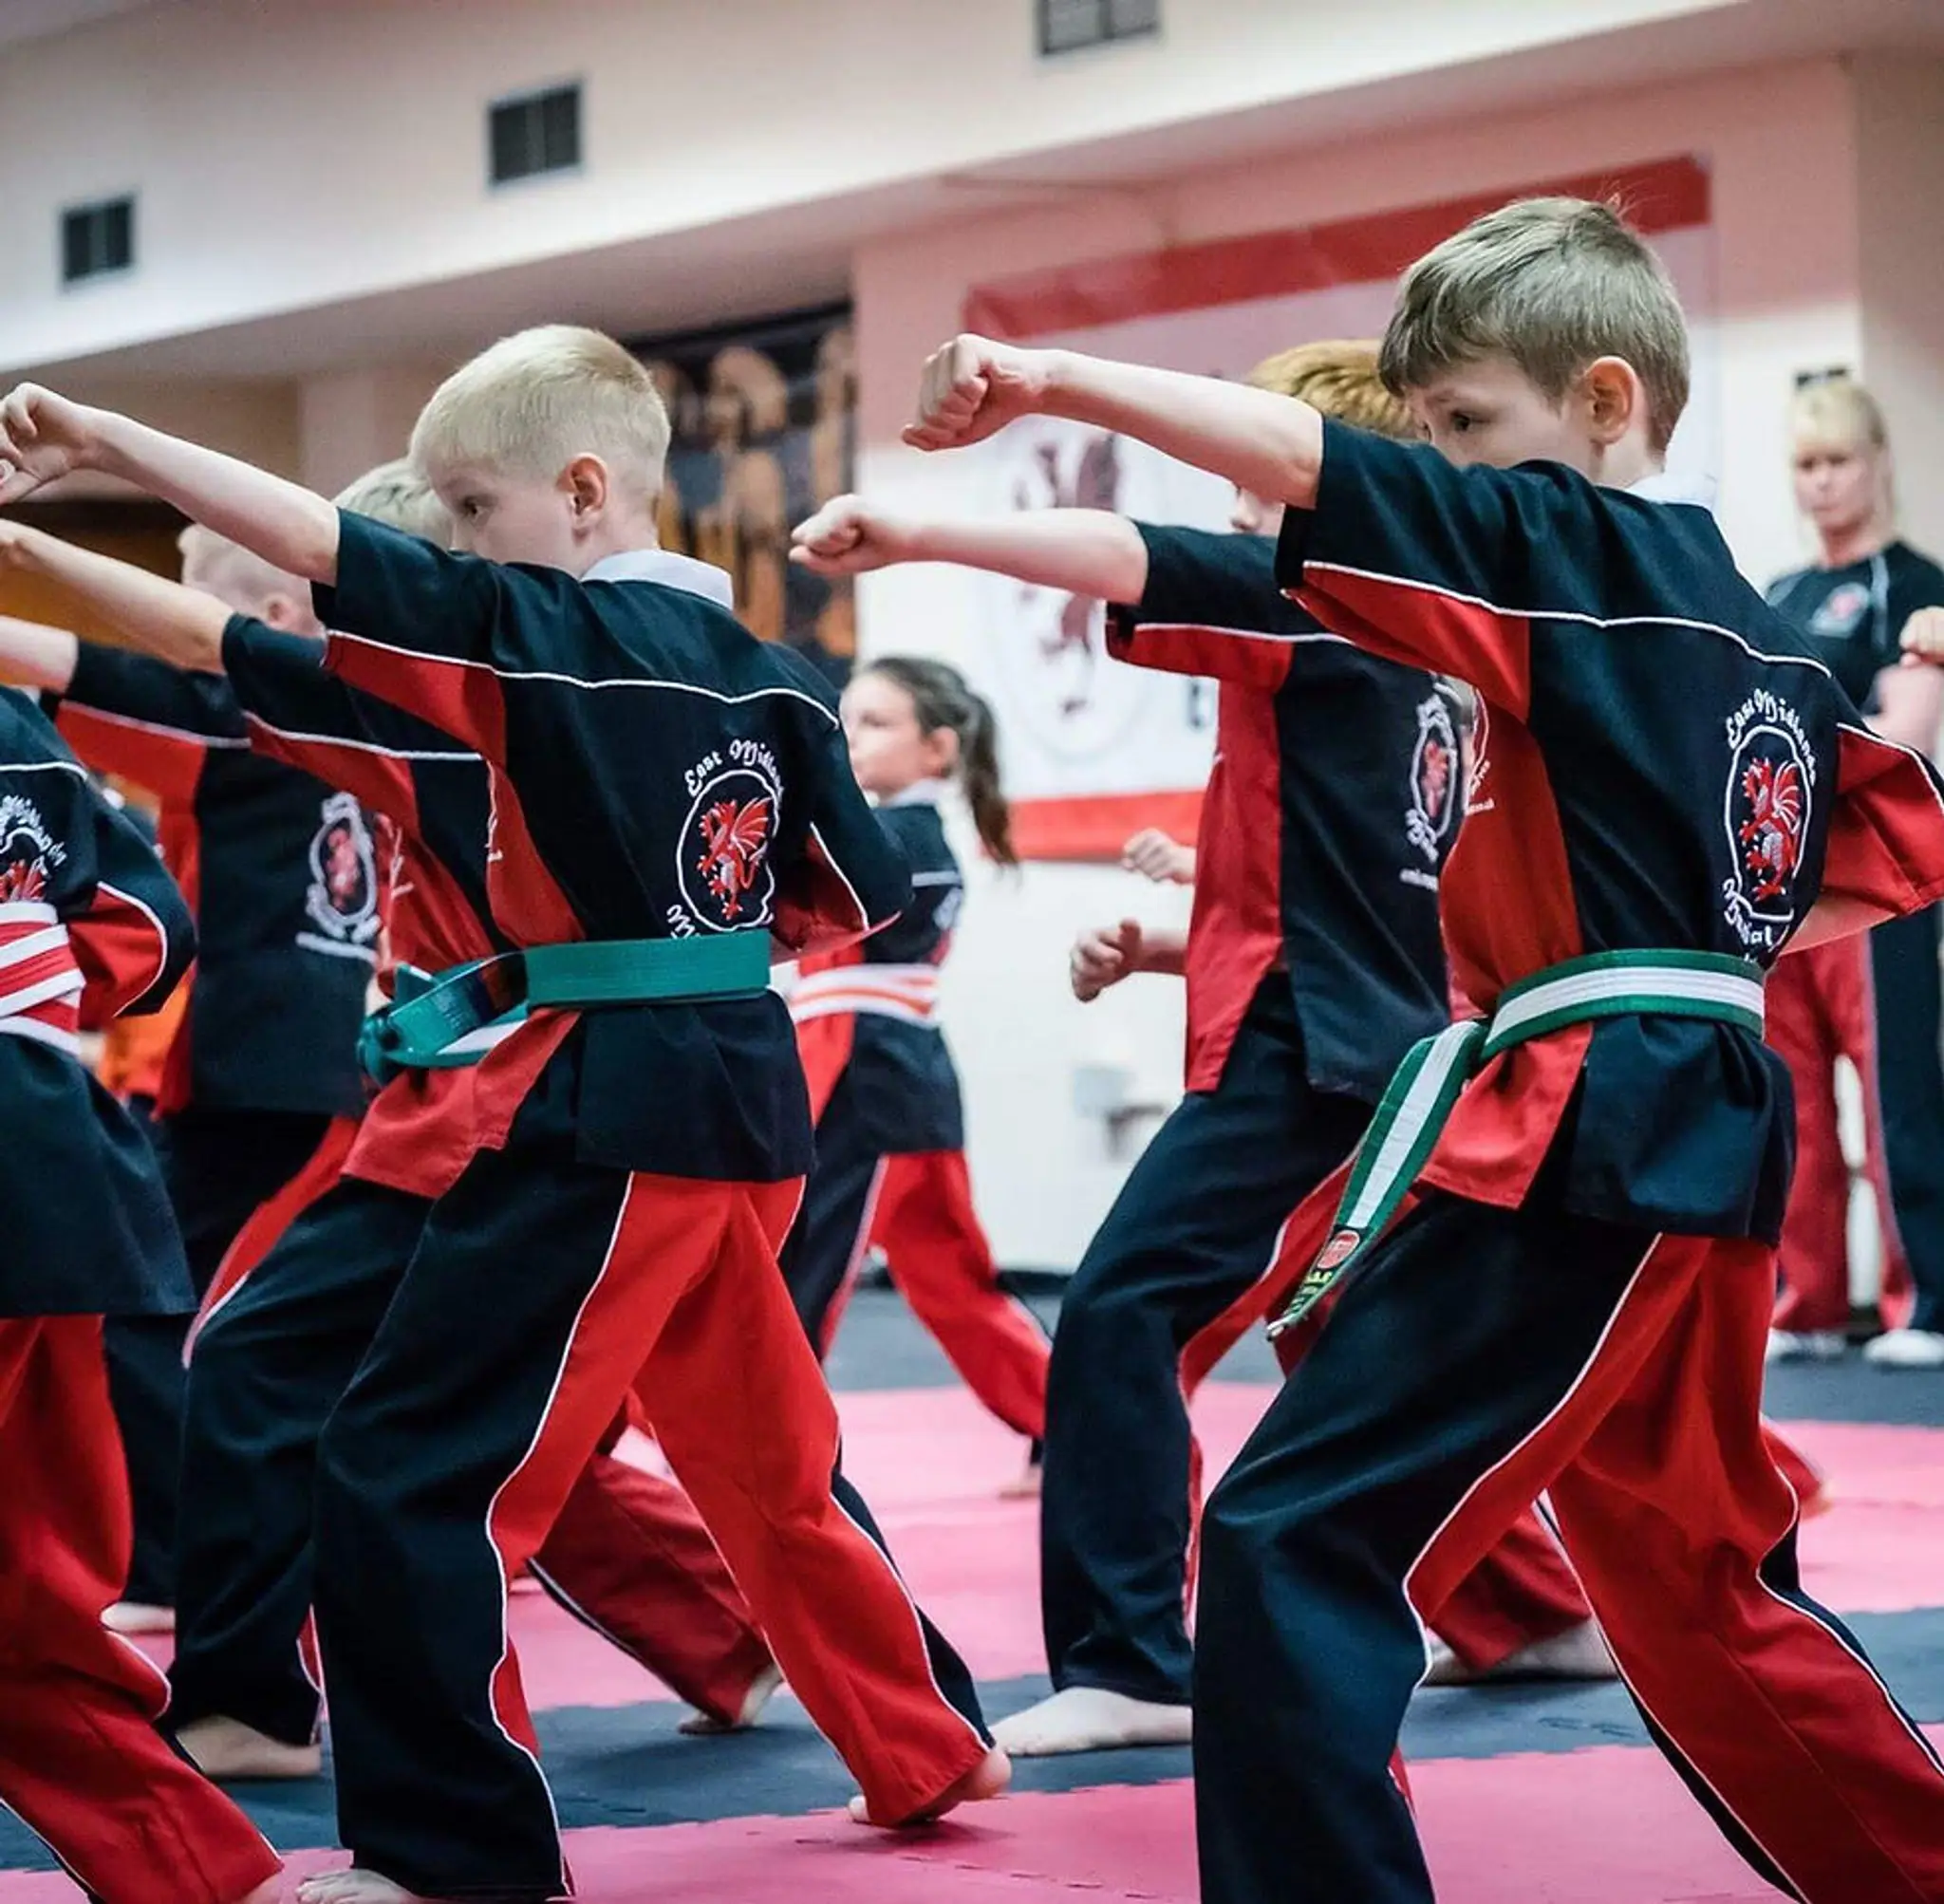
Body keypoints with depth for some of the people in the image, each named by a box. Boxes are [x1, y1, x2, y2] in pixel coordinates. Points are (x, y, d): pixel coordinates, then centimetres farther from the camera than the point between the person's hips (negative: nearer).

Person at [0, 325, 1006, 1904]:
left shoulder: (553, 635, -13)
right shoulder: (763, 671, 10)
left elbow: (322, 545, -19)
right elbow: (855, 903, 15)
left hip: (605, 1111, -9)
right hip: (742, 1096, 9)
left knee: (407, 1467, -5)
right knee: (763, 1446, 24)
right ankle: (926, 1749, 35)